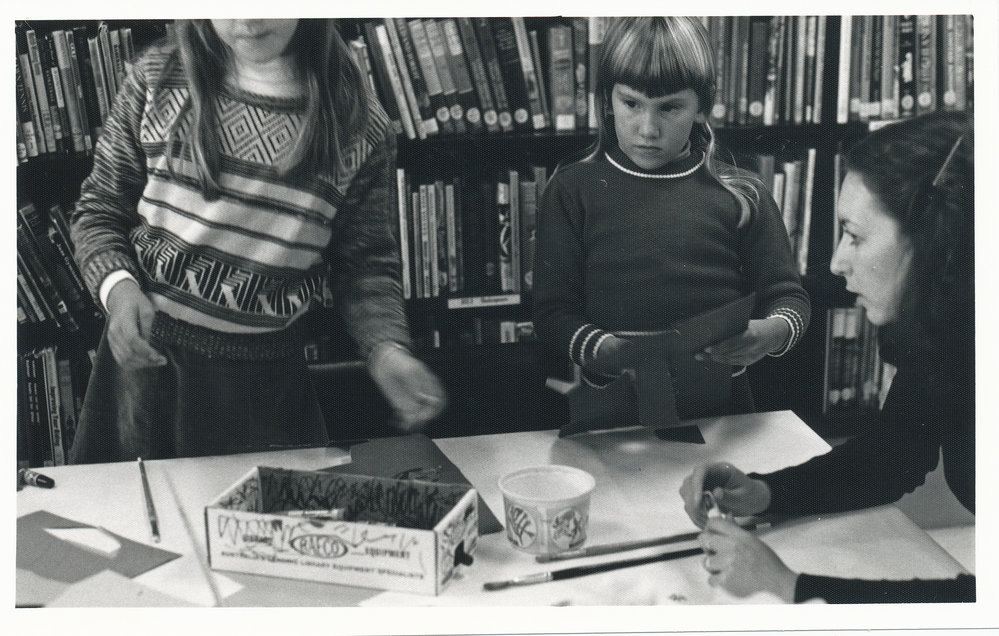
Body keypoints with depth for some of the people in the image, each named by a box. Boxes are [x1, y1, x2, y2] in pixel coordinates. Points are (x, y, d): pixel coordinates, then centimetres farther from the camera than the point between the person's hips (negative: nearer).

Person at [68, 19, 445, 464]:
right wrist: (117, 287, -15)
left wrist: (386, 348, -17)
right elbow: (99, 210, 4)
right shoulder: (158, 78, -4)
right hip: (143, 356, 2)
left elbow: (366, 264, 1)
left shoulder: (360, 126, -7)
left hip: (264, 377, -1)